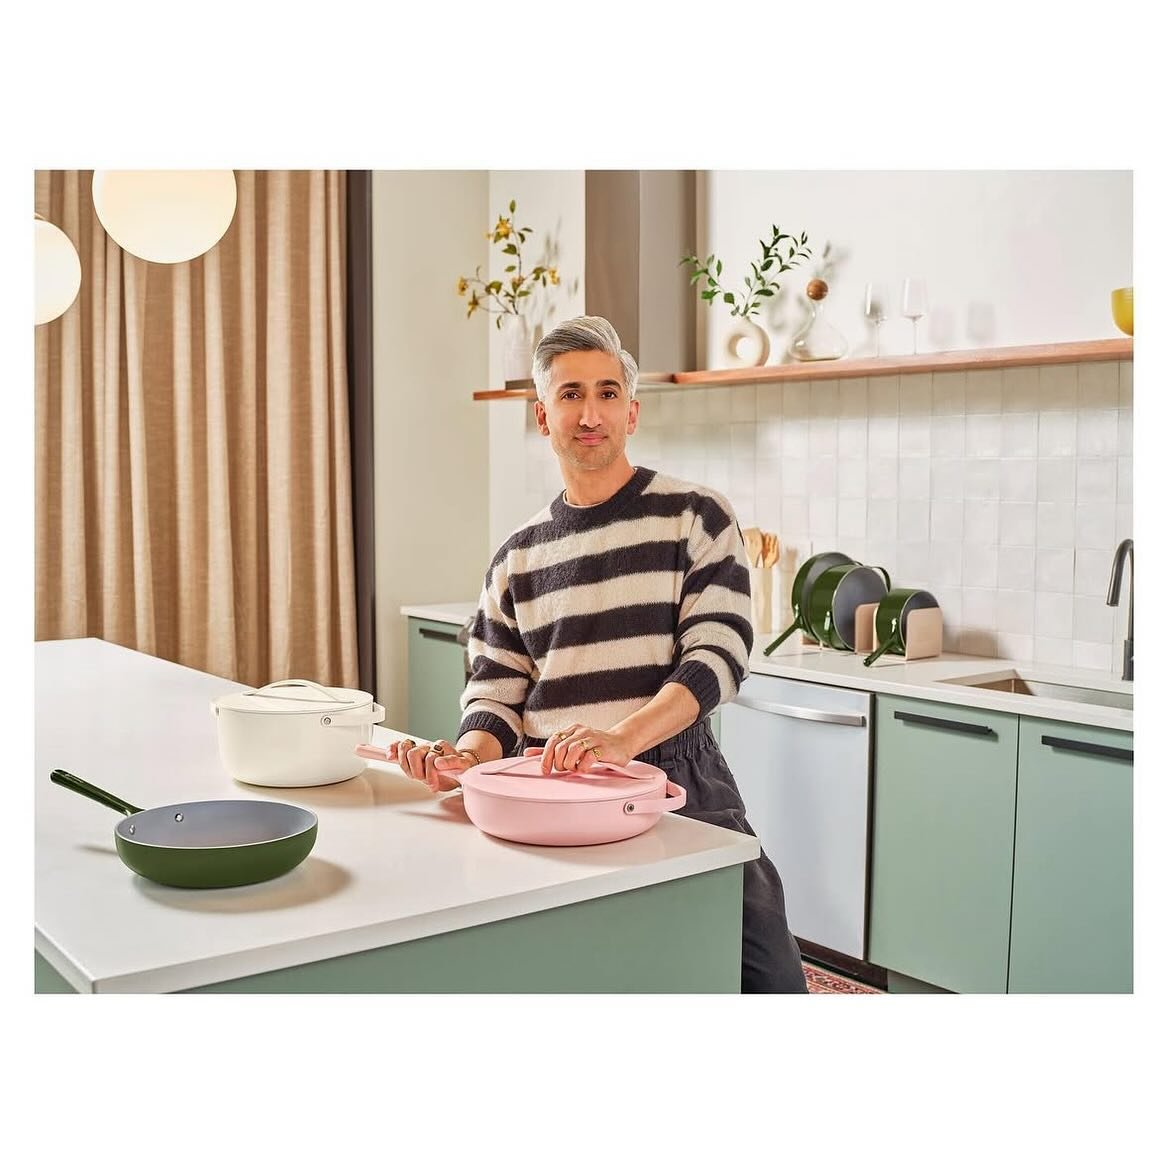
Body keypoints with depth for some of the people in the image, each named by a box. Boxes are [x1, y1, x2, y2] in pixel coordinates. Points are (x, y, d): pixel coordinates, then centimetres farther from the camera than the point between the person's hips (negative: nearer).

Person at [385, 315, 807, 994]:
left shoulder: (695, 517, 2)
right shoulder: (519, 557, 13)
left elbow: (718, 657, -9)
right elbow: (497, 694, 11)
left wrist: (620, 739, -25)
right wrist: (468, 756, -12)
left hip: (678, 790, -2)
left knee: (771, 984, -14)